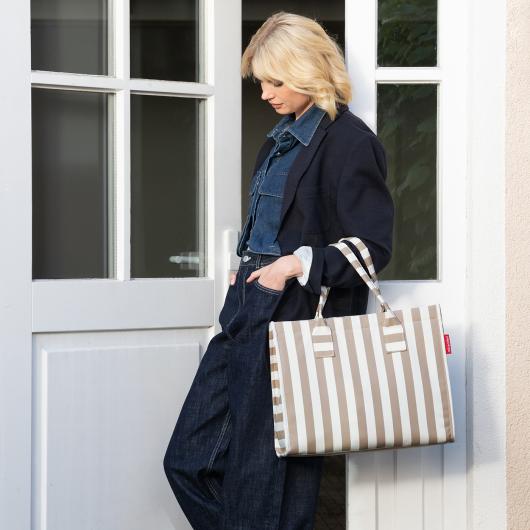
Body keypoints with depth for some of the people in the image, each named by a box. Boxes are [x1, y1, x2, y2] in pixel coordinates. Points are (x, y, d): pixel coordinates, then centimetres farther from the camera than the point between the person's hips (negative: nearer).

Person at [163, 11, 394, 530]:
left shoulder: (350, 142, -10)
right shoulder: (282, 136, 17)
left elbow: (373, 247, -13)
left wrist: (298, 264, -21)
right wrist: (248, 268, 13)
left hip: (296, 322, -9)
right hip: (248, 314, 9)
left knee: (262, 483, 0)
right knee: (189, 461, 9)